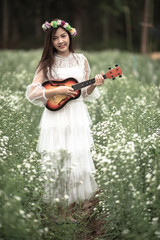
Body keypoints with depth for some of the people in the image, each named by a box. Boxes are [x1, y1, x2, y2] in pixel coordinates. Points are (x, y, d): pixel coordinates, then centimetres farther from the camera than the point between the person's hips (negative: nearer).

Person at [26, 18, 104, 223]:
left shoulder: (81, 60, 7)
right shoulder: (47, 63, -1)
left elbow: (85, 93, 12)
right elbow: (32, 93, -8)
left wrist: (94, 85, -8)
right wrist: (57, 91, -17)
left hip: (77, 119, 3)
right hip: (55, 119, -2)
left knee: (77, 164, 1)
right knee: (55, 164, -1)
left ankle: (70, 211, 15)